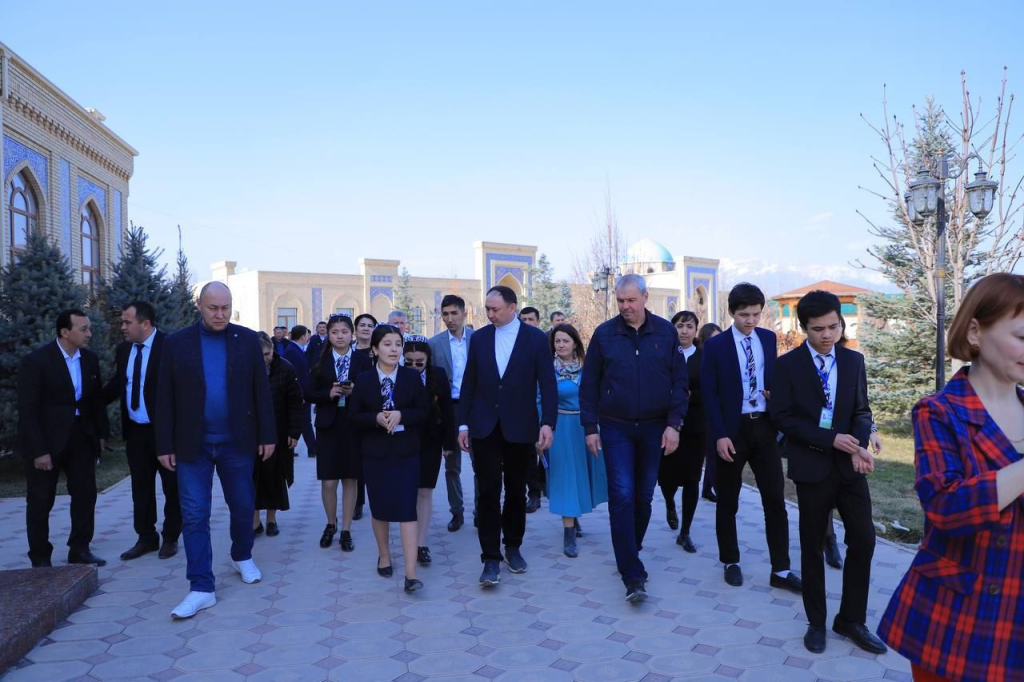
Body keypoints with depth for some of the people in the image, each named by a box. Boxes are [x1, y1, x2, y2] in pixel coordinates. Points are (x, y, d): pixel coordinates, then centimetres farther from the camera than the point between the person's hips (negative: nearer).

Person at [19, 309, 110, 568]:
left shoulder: (90, 359, 2)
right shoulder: (35, 361, -14)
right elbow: (27, 409, -15)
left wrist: (102, 433, 6)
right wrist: (38, 450, -19)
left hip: (81, 437, 5)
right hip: (46, 439, -5)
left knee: (86, 494, 8)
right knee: (40, 501, 6)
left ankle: (79, 550, 22)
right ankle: (40, 558, 19)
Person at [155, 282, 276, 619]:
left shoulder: (247, 339, 0)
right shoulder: (176, 343, -1)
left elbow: (261, 390, 1)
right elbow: (165, 398, 1)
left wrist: (267, 435, -1)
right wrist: (165, 445, -2)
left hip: (236, 441, 1)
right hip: (193, 444, 0)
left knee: (243, 505, 13)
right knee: (194, 516, 0)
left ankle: (242, 556, 39)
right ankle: (201, 588, 9)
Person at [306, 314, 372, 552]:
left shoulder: (363, 360, 2)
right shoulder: (320, 361, 5)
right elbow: (309, 394, 2)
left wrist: (355, 392, -18)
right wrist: (329, 393, -15)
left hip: (354, 425, 0)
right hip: (328, 425, 1)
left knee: (350, 479, 6)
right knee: (329, 481, 2)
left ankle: (346, 530, 18)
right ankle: (331, 524, 27)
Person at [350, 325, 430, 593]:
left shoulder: (412, 377, 0)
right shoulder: (363, 379, 1)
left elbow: (424, 411, -1)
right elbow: (355, 417, 1)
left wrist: (401, 415, -19)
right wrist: (377, 419, -18)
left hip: (406, 452, -1)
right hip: (375, 453, 1)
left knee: (407, 508, -8)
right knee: (380, 508, 12)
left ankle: (411, 573, -7)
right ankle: (384, 556, 35)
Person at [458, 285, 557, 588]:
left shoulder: (536, 338, -2)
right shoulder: (479, 337, 4)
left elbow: (547, 383, -5)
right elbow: (469, 383, 6)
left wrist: (548, 423, -15)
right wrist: (463, 424, 4)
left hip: (520, 427, -1)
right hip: (484, 427, 1)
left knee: (516, 491, 12)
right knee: (489, 492, -2)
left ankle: (513, 547, 29)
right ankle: (491, 558, 5)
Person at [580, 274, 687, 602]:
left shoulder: (666, 332, -1)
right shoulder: (604, 334, -4)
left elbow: (679, 381, 0)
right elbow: (589, 384, 1)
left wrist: (673, 424, -7)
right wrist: (590, 427, -2)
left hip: (654, 428, 2)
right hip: (616, 428, -1)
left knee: (643, 496, 11)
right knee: (622, 497, -8)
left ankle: (629, 555, 32)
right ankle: (633, 575, -4)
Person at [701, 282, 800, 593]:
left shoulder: (769, 339, 6)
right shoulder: (715, 346, -7)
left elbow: (775, 376, 17)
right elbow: (710, 394, -9)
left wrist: (775, 393, -6)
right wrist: (719, 435, -15)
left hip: (764, 427, 3)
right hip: (733, 430, -3)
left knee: (775, 500, 4)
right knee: (728, 502, 9)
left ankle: (781, 570, 13)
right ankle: (731, 563, 25)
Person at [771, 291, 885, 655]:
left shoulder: (854, 360, 5)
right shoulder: (788, 364, -7)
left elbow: (862, 411, 6)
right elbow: (782, 417, -11)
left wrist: (859, 446, -13)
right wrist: (831, 439, -18)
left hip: (848, 464, 3)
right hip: (811, 465, -3)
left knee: (864, 540, 2)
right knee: (812, 546, 8)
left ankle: (851, 620, 20)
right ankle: (816, 622, 24)